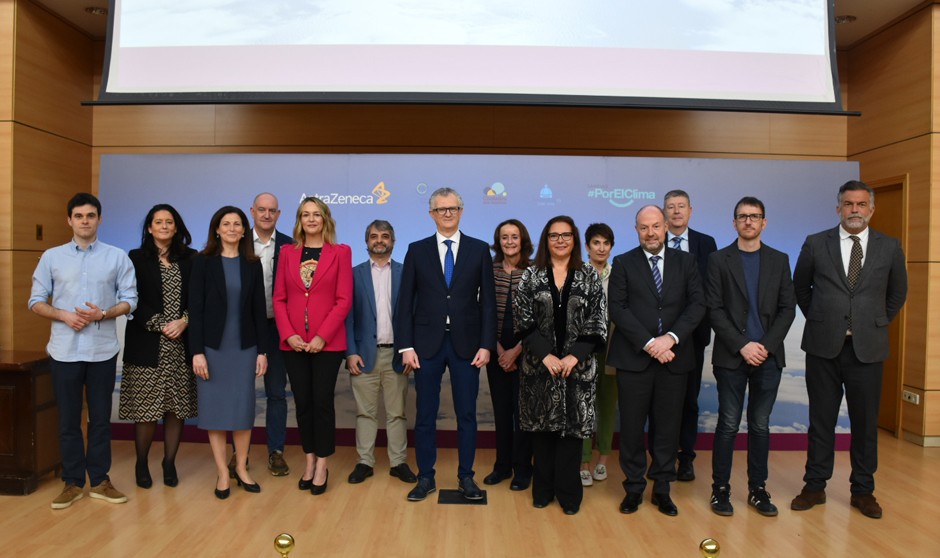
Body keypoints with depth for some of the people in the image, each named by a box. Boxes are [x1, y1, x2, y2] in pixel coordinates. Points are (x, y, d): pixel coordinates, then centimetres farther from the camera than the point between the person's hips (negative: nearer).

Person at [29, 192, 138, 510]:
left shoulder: (117, 257, 2)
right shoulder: (51, 257, 5)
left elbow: (129, 300, 0)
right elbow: (36, 301, 5)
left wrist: (103, 313, -17)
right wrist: (64, 315, -13)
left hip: (103, 350, -1)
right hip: (64, 350, 1)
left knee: (100, 418, 7)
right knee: (68, 419, 7)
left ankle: (100, 481, 19)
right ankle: (73, 483, 19)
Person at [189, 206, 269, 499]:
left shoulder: (253, 264, 5)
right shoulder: (203, 262, -2)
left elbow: (259, 310, 5)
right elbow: (195, 308, -5)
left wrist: (262, 350, 0)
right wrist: (197, 351, -11)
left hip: (245, 347, 2)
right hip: (213, 346, -2)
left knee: (243, 408, 7)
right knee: (215, 408, 5)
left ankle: (241, 469, 22)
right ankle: (222, 472, 17)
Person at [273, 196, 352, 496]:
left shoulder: (340, 252, 0)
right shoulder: (287, 252, 8)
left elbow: (344, 300, -5)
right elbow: (279, 298, 6)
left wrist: (322, 336, -13)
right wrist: (288, 335, -7)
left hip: (327, 342, -3)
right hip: (293, 343, 3)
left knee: (322, 402, 1)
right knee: (302, 403, 10)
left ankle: (322, 465, 15)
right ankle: (309, 460, 24)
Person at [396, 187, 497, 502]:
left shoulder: (479, 250, 4)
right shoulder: (417, 251, 4)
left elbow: (488, 302, 2)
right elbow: (405, 302, 2)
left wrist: (486, 345, -6)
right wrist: (406, 346, -5)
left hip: (466, 344, 0)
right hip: (427, 343, 0)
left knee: (467, 414, 8)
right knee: (425, 414, 8)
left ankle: (466, 477, 23)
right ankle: (426, 477, 22)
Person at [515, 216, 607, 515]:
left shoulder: (589, 276, 3)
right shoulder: (532, 275, 3)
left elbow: (598, 322, -2)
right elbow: (523, 319, -3)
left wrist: (574, 356, -12)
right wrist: (545, 354, -13)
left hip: (577, 364, 0)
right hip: (540, 364, 1)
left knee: (572, 426, 5)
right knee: (542, 426, 9)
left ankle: (568, 492, 20)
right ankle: (543, 489, 24)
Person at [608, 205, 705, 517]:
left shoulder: (685, 262, 9)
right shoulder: (623, 263, 3)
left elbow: (697, 304, 0)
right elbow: (617, 308, -5)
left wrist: (671, 338, -14)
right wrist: (648, 343, -15)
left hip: (673, 357, 2)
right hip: (633, 357, -1)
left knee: (668, 426, 9)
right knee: (632, 426, 5)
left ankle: (662, 488, 24)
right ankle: (634, 488, 20)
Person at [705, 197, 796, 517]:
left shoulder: (779, 260, 9)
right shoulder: (719, 260, 1)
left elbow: (788, 308, 5)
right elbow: (714, 309, -4)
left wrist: (766, 345, -8)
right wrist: (742, 345, -12)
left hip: (768, 356, 2)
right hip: (731, 357, -2)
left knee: (760, 425, 9)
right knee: (728, 425, 2)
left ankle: (758, 489, 20)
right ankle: (720, 488, 13)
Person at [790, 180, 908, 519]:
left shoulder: (890, 248, 3)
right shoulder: (815, 244, 0)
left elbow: (897, 294, 16)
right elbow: (800, 288, 12)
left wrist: (876, 324, 12)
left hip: (867, 349, 1)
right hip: (824, 347, 0)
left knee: (865, 422, 8)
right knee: (821, 419, 8)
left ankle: (863, 490, 24)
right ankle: (815, 486, 20)